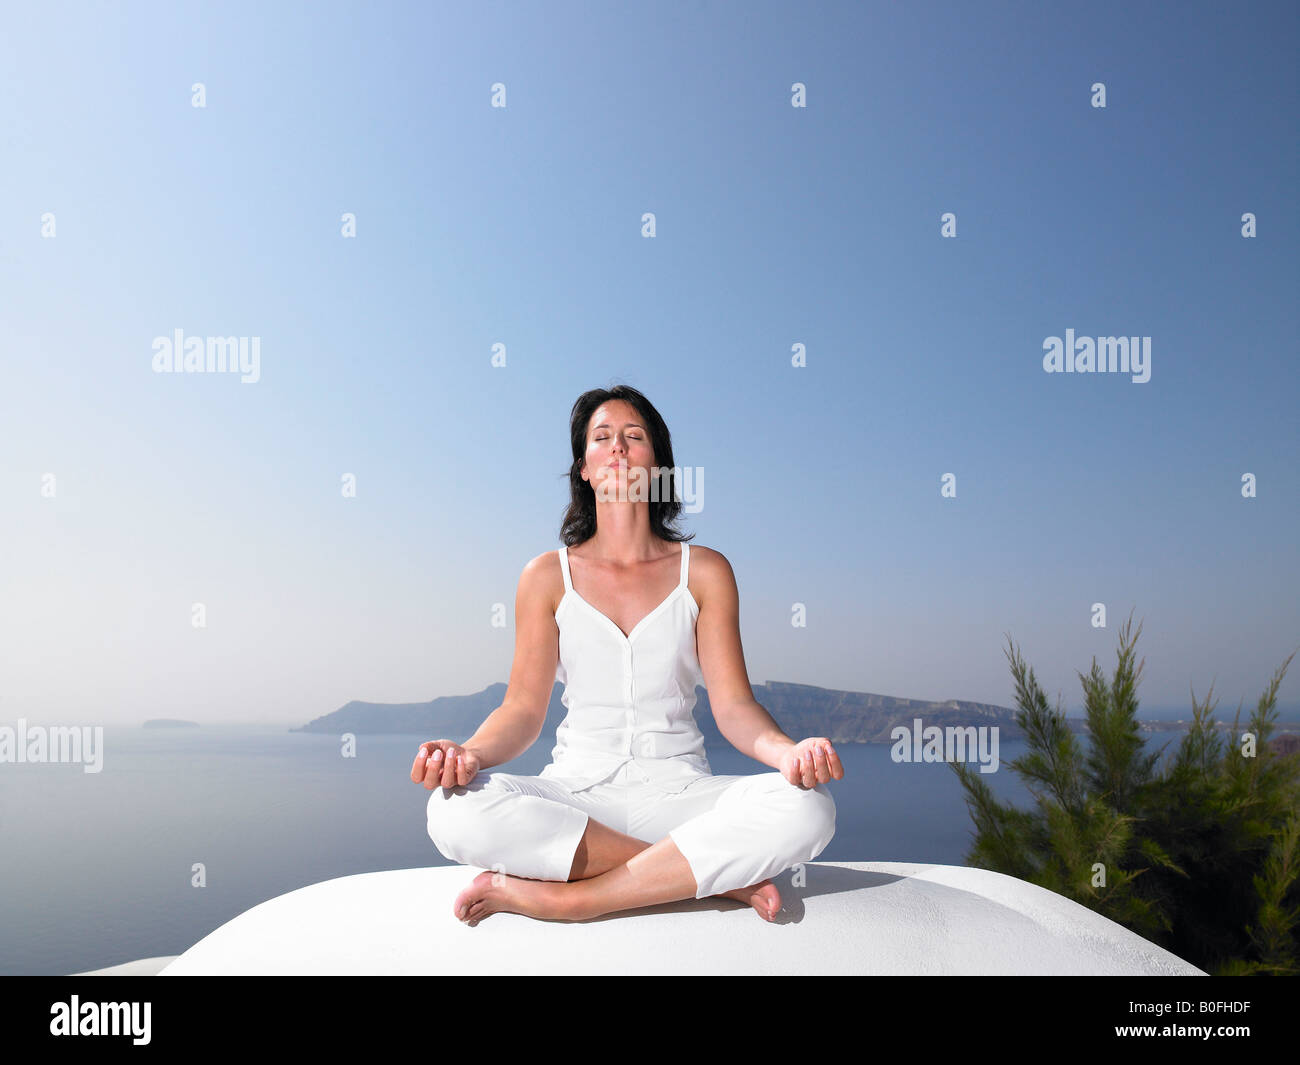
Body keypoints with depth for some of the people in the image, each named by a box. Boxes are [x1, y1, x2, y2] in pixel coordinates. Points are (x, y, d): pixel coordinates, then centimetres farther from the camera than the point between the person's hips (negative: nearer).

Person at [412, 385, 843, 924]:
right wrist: (470, 753, -20)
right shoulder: (548, 575, 8)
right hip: (576, 791, 1)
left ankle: (561, 897, -23)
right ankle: (716, 875, -21)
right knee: (455, 811, -32)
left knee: (808, 808, -29)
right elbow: (524, 707, 3)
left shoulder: (705, 571, 6)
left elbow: (733, 704, 0)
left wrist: (787, 751, -22)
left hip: (680, 792, 0)